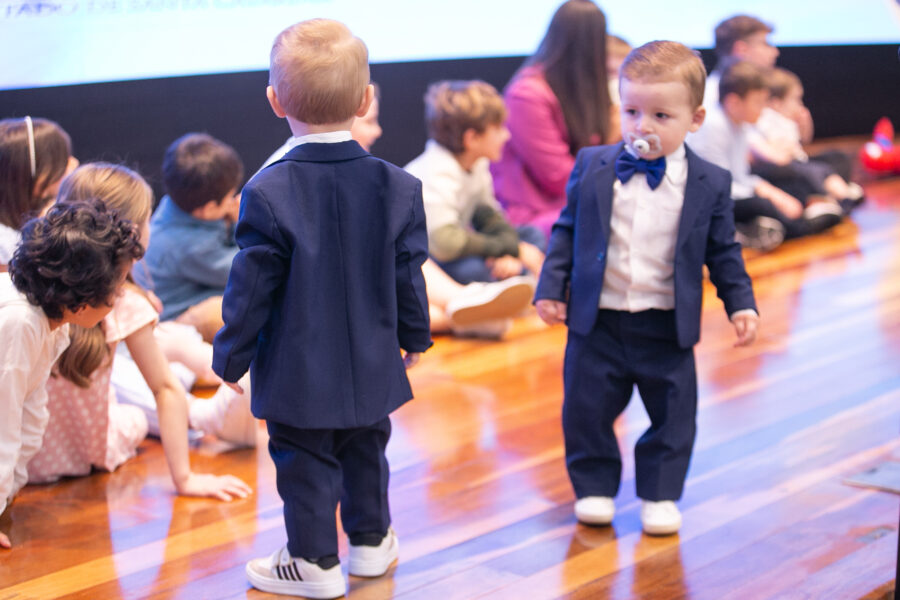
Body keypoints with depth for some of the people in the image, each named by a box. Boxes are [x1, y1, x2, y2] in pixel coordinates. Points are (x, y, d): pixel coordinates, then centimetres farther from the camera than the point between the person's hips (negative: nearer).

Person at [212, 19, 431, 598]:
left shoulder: (269, 193, -19)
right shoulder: (398, 187, -7)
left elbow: (252, 286, -13)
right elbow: (409, 275, 1)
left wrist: (232, 356, -1)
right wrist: (413, 336, 17)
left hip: (298, 370, -4)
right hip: (373, 365, 4)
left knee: (305, 462, 11)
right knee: (366, 450, 23)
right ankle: (371, 542, 38)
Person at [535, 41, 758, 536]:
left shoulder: (709, 184, -3)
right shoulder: (592, 167, -2)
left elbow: (723, 250, 6)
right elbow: (567, 231, 6)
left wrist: (740, 303, 1)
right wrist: (552, 287, 1)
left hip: (667, 327, 0)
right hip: (596, 322, 0)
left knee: (673, 414, 8)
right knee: (587, 408, 8)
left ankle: (659, 494, 26)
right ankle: (594, 487, 27)